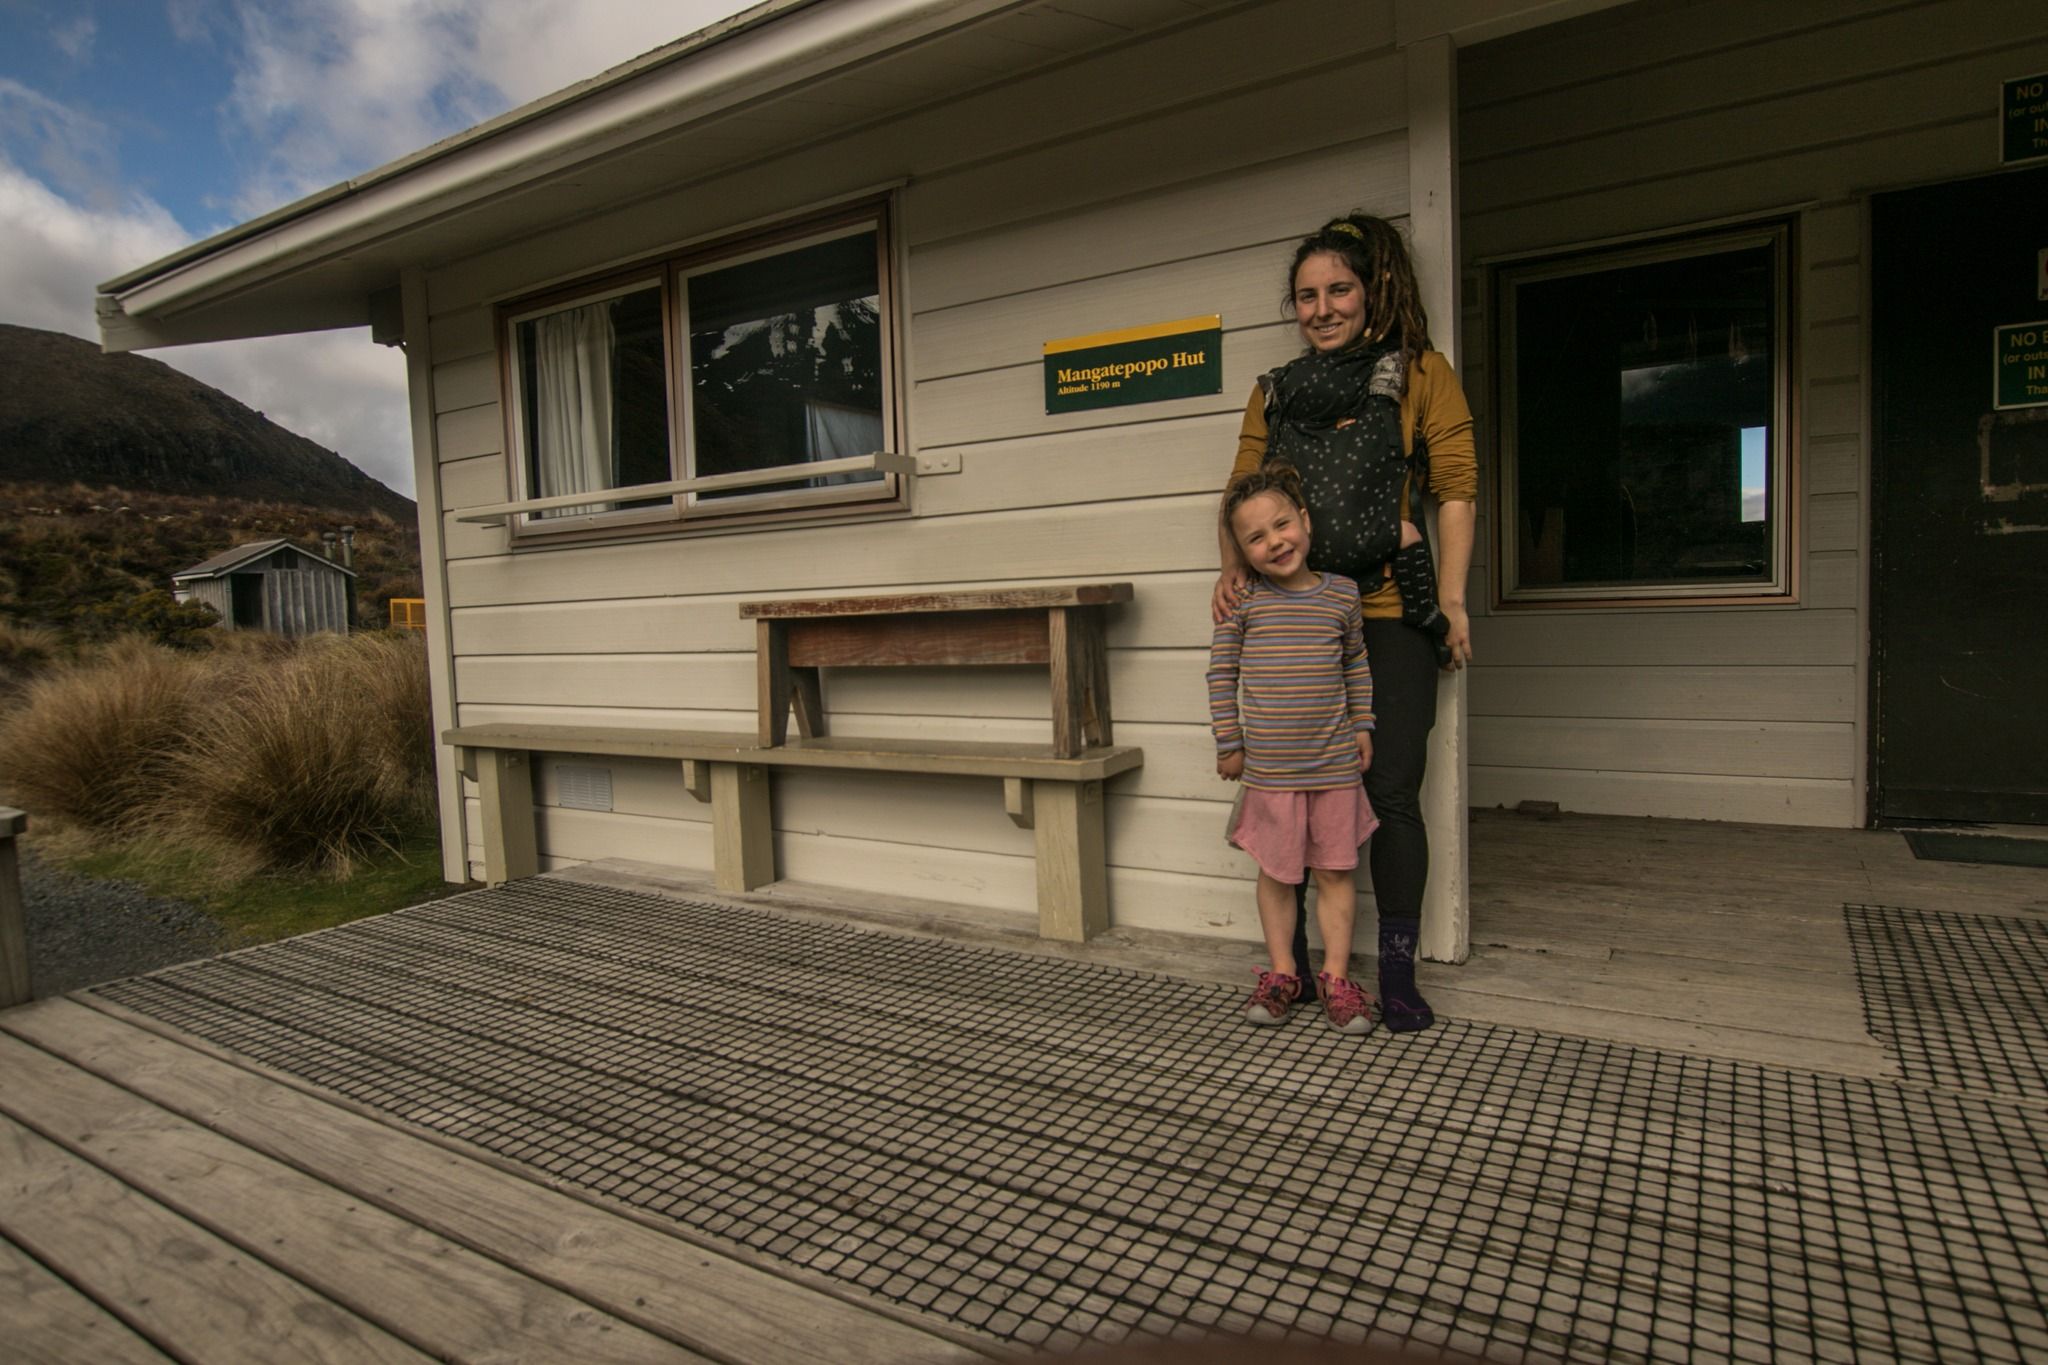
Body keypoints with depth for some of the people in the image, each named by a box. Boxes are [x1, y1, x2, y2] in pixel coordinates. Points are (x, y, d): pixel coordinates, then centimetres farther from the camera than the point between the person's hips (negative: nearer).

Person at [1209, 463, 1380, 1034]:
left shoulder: (1341, 593, 1)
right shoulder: (1243, 601, -5)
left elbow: (1357, 665, 14)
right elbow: (1221, 672, 0)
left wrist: (1362, 725, 9)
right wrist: (1229, 743, 0)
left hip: (1335, 764, 1)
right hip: (1269, 767, -1)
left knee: (1335, 870, 8)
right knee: (1277, 872, 10)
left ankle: (1336, 976, 21)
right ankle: (1282, 972, 25)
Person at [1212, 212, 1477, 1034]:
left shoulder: (1420, 373, 8)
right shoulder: (1274, 390, 17)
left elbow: (1455, 490, 2)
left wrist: (1451, 602, -7)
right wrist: (1232, 568, -7)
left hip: (1389, 612, -3)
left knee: (1391, 793, -1)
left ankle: (1397, 974, 13)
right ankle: (1289, 959, 20)